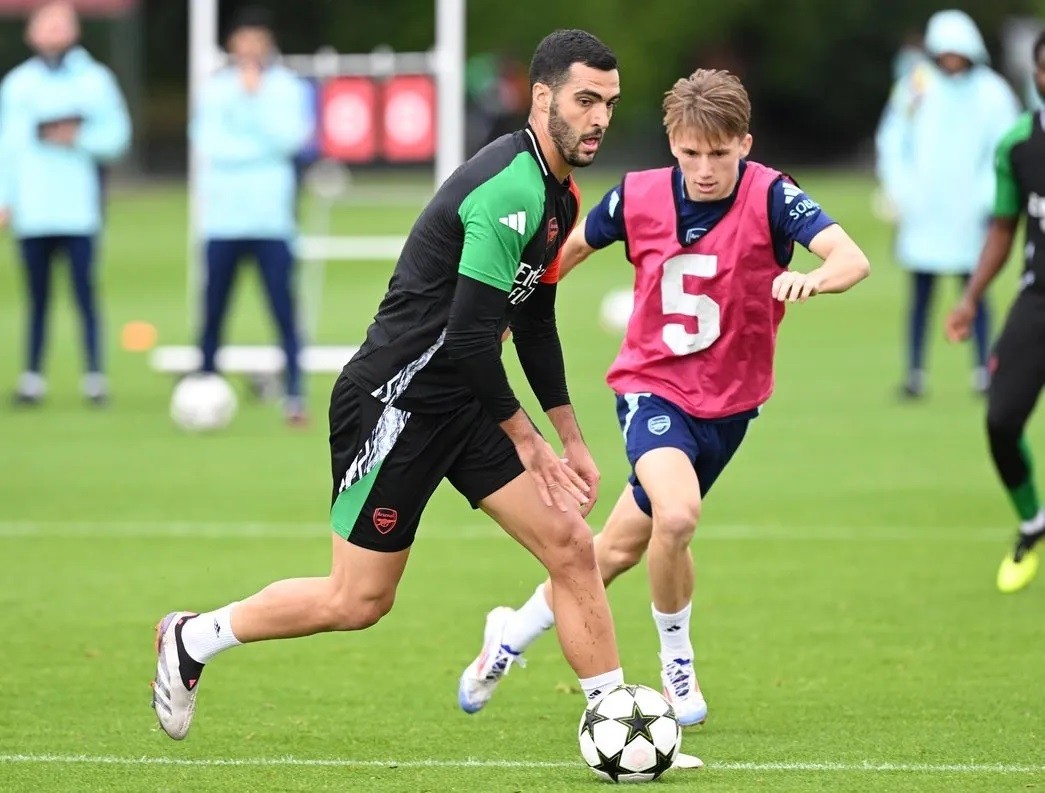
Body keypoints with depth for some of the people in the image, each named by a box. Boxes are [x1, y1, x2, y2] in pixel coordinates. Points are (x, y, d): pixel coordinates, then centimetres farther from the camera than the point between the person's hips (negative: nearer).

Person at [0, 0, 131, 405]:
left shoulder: (95, 80, 5)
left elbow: (116, 136, 3)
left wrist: (79, 137, -14)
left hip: (79, 211, -2)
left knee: (85, 292, -6)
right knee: (37, 298, 5)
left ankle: (95, 374, -5)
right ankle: (32, 376, 9)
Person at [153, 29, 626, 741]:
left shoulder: (560, 194, 9)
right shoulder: (511, 188, -23)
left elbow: (534, 324, 21)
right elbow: (469, 334, -25)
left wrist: (572, 440, 20)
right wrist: (526, 438, -14)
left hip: (464, 403, 9)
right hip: (397, 401, -9)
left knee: (571, 548, -1)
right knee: (358, 601, 0)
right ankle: (192, 639, 20)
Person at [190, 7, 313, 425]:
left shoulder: (286, 87, 4)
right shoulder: (215, 89, 6)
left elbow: (288, 138, -10)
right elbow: (208, 145, -2)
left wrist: (257, 96, -10)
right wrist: (258, 148, -7)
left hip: (271, 218, -2)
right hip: (222, 219, 2)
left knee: (284, 311, -6)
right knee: (213, 313, 5)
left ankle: (294, 395, -5)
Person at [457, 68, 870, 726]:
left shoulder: (768, 196, -18)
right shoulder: (638, 197, -11)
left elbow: (853, 259, -32)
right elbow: (573, 247, 11)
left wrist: (814, 278, -53)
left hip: (727, 404, 1)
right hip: (652, 387, -1)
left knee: (622, 546, 11)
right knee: (676, 514, -29)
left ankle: (513, 635, 38)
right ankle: (678, 664, -3)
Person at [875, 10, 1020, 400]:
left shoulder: (991, 92, 0)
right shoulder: (916, 87, 1)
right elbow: (891, 142, 7)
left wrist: (987, 198, -8)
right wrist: (901, 192, -3)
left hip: (968, 215, 0)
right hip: (922, 212, 0)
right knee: (921, 293, 3)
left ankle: (984, 369, 6)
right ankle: (914, 372, 7)